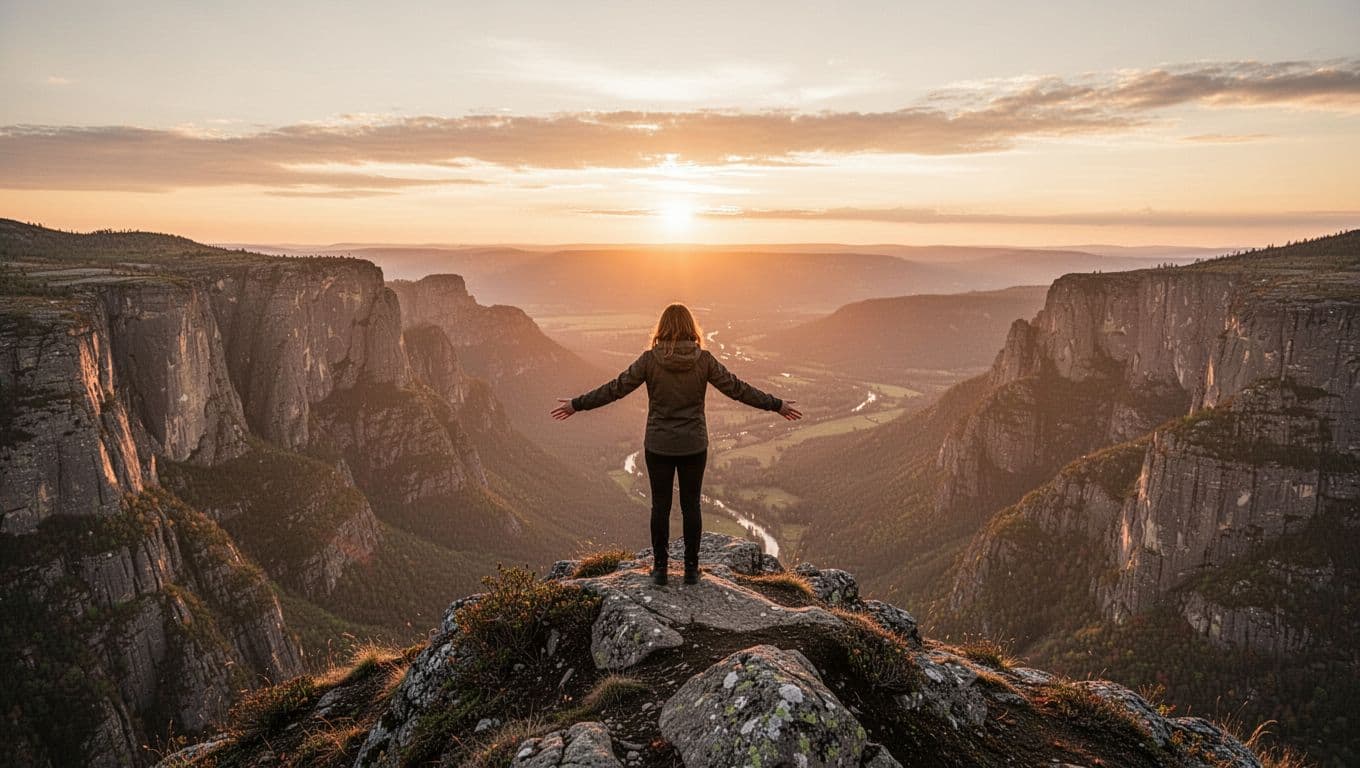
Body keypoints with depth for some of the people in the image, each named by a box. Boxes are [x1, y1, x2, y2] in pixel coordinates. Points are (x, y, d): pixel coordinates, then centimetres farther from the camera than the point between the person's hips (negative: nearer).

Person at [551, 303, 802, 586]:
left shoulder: (650, 359, -9)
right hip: (694, 446, 1)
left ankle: (660, 567, 17)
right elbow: (737, 389, -3)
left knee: (660, 506, 10)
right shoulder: (703, 359, -7)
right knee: (691, 505, 10)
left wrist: (576, 404, 4)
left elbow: (615, 388, -6)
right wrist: (778, 405, 7)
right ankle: (691, 569, 16)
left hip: (658, 446, -1)